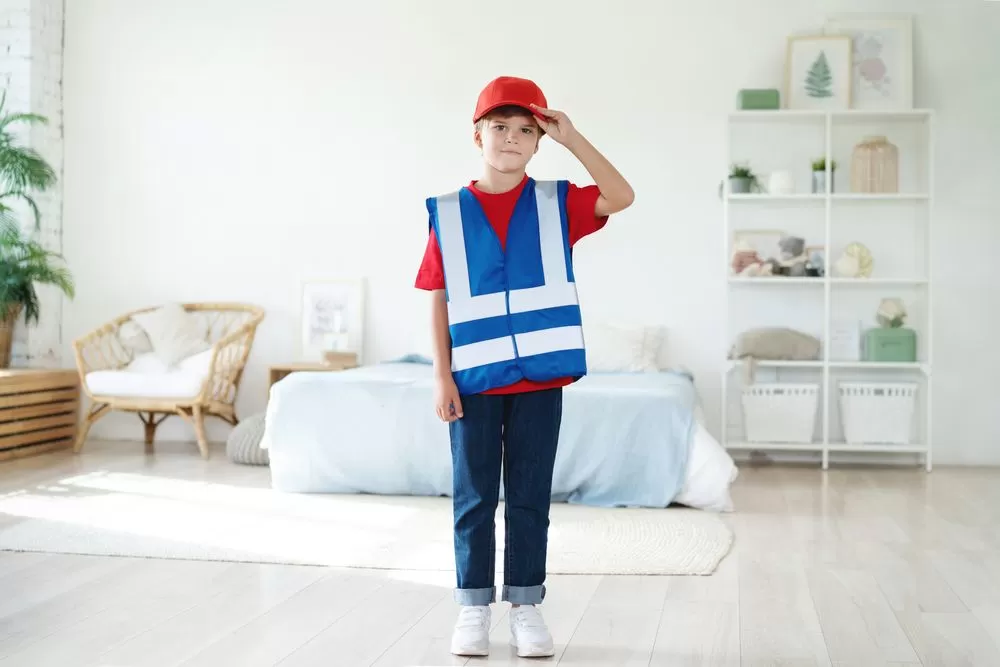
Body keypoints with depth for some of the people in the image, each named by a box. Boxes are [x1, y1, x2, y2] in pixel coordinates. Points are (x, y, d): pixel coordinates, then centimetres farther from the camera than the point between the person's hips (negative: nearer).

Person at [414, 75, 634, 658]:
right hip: (475, 379, 0)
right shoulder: (449, 214, 0)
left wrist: (572, 138, -12)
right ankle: (474, 608, 19)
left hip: (540, 377, 1)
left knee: (531, 497, 8)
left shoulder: (557, 203, 4)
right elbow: (440, 300, 1)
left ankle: (526, 606, 19)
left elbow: (622, 197, -11)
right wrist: (442, 375, -4)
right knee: (474, 497, 8)